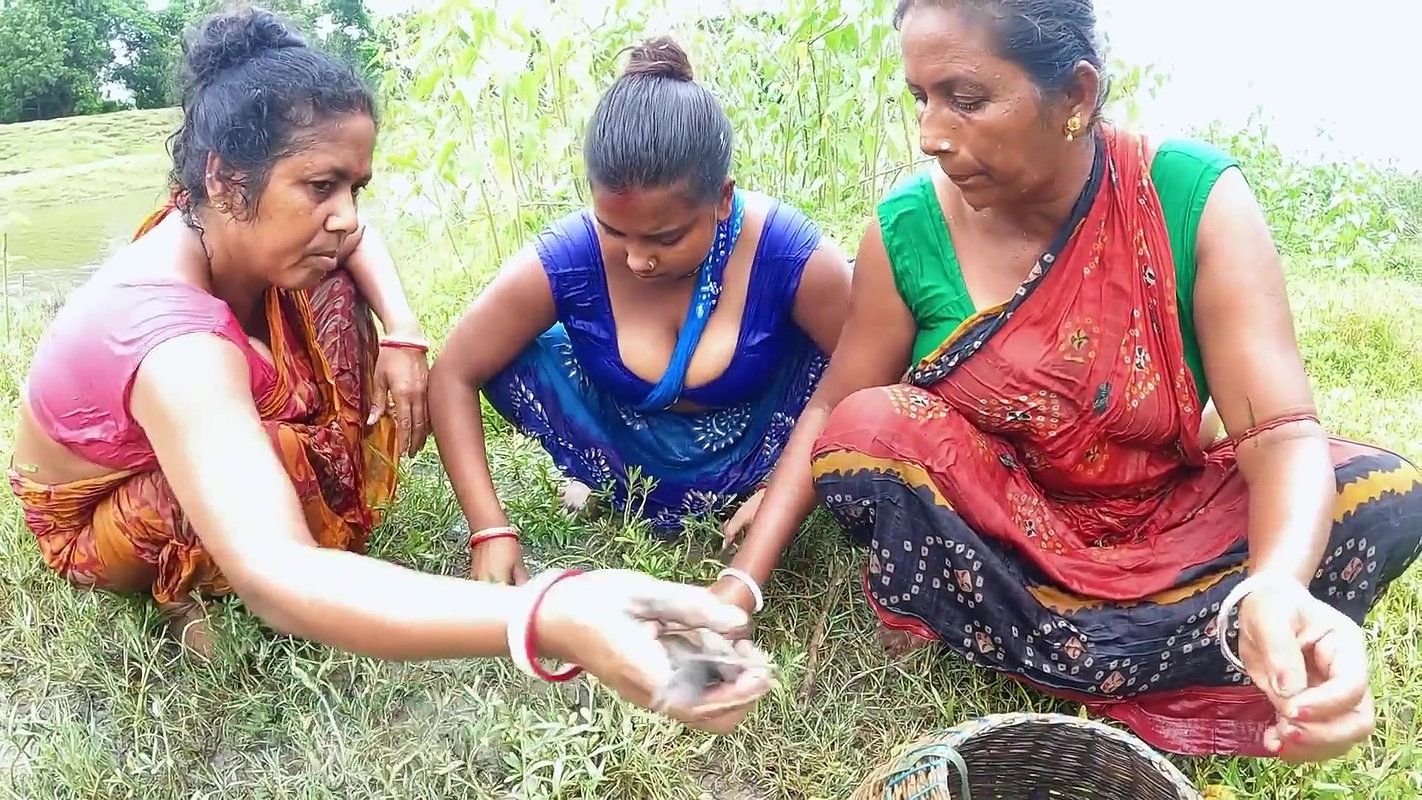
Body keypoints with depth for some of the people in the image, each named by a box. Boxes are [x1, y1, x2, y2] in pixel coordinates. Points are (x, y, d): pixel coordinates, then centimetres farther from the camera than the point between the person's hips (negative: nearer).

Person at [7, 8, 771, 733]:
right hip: (97, 521, -6)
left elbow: (351, 235, 2)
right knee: (289, 453, -37)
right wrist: (548, 619, -73)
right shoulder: (173, 341, -43)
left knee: (329, 286, -12)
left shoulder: (227, 227, -21)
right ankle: (191, 584, -6)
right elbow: (274, 575, -58)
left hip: (187, 437, 6)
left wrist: (403, 336, -20)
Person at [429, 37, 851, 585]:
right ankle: (602, 480, 8)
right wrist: (492, 530, -25)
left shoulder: (791, 257, -29)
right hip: (634, 467, 1)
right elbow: (453, 375, -18)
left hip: (752, 458, -1)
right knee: (508, 358, -22)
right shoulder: (563, 262, -26)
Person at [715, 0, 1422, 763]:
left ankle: (999, 646, -19)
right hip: (985, 527, 0)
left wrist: (1276, 587, -45)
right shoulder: (908, 229, -15)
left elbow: (1280, 431, -24)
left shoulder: (1197, 200, -19)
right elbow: (834, 412, -9)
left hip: (1163, 529, 1)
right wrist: (741, 584, -16)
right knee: (864, 434, -27)